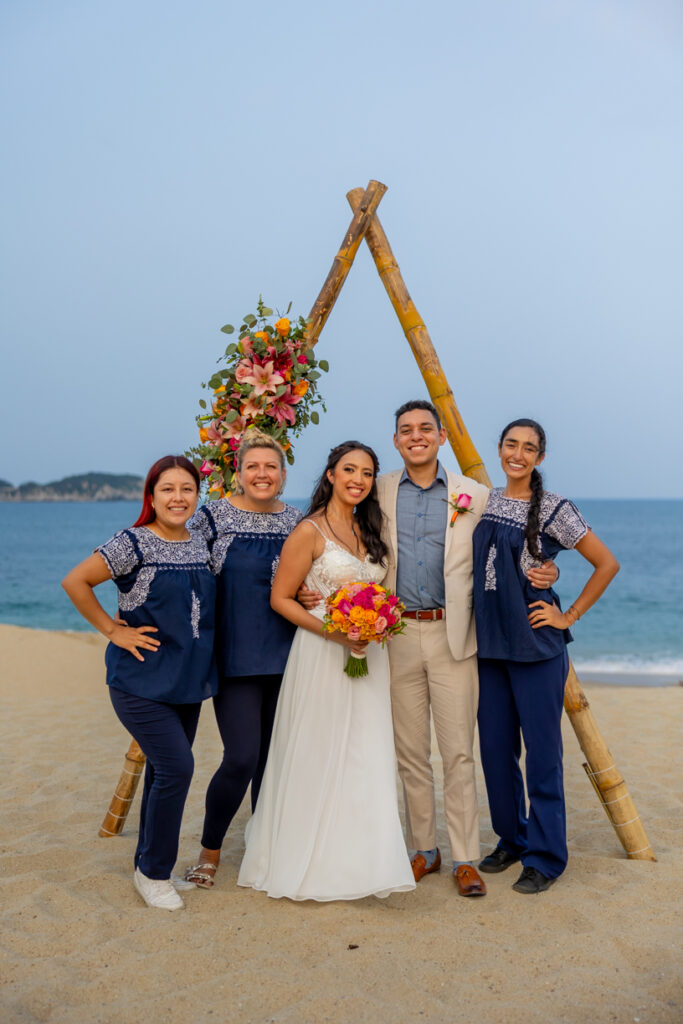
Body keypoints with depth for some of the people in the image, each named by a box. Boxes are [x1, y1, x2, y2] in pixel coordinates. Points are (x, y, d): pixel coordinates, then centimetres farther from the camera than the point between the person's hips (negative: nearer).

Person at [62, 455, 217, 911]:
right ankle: (153, 871, 7)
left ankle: (153, 865, 30)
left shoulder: (203, 546, 6)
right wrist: (113, 630, -11)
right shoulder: (134, 544, -12)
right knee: (177, 767, -12)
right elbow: (75, 581, -11)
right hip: (142, 679, -6)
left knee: (166, 771, 14)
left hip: (188, 678, 6)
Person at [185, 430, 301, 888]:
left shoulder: (297, 521, 7)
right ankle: (210, 850, 17)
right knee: (242, 757, -7)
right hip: (234, 657, -3)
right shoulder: (214, 516, -4)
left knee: (275, 758, 9)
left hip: (285, 657, 4)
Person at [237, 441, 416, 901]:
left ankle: (357, 860, 21)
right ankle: (312, 865, 17)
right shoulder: (310, 531, -9)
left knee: (365, 758, 8)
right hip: (322, 655, -6)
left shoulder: (370, 530, 12)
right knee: (317, 758, 1)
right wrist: (332, 631, -19)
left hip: (368, 654, 6)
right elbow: (281, 598, -9)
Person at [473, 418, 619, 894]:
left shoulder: (553, 508, -7)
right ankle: (512, 839, 30)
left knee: (541, 752, 2)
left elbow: (607, 563, -5)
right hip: (490, 642, 5)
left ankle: (545, 858, 15)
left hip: (536, 645, -5)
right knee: (495, 748, 12)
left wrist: (569, 616, -6)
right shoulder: (485, 501, 8)